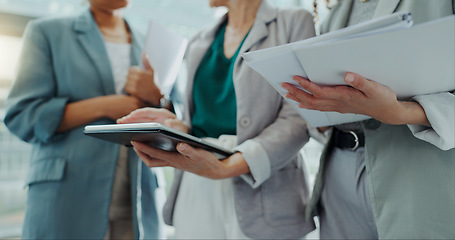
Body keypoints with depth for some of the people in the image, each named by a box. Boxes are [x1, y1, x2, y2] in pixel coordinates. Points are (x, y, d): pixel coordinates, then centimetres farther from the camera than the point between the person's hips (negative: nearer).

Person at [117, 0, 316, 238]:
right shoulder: (199, 42, 15)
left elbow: (297, 118, -11)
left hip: (259, 194, -4)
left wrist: (226, 167, -24)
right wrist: (176, 127, -4)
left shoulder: (294, 22, 0)